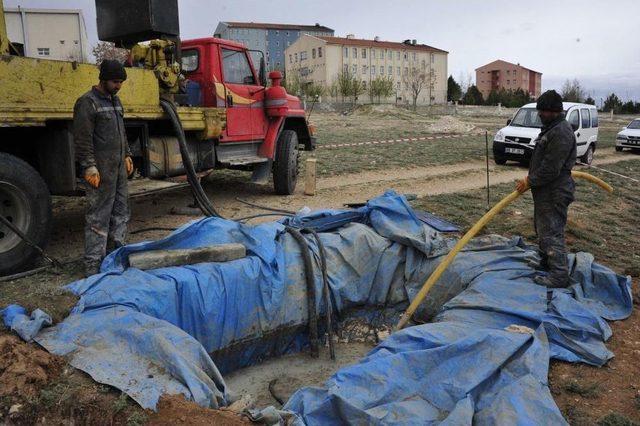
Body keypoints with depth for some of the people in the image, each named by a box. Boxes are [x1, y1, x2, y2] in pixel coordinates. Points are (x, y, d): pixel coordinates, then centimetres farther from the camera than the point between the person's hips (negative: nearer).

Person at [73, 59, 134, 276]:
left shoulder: (115, 100, 17)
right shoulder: (87, 102, -10)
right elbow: (82, 138, -15)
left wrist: (127, 155, 20)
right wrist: (89, 167, -19)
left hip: (119, 168, 9)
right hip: (101, 170, -9)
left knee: (121, 212, 13)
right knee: (98, 217, -5)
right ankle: (93, 265, 1)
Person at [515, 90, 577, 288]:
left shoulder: (561, 133, -22)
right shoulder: (551, 128, 13)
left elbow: (550, 169, -25)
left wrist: (529, 182, -15)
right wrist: (531, 177, 14)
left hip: (554, 193, -11)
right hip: (545, 190, 11)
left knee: (552, 232, -7)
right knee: (542, 227, 23)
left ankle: (559, 275, 0)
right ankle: (545, 261, 39)